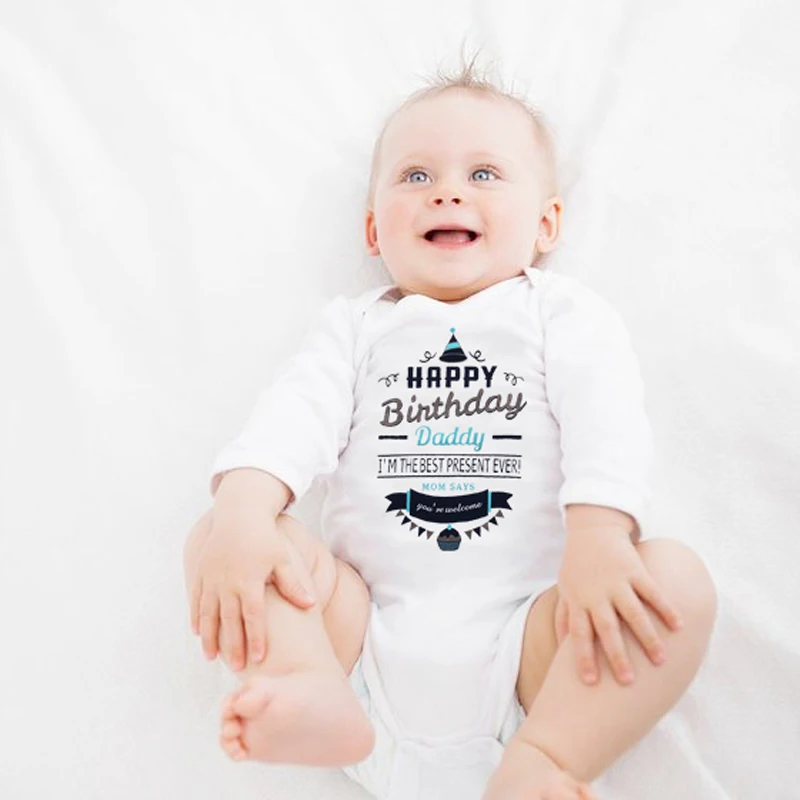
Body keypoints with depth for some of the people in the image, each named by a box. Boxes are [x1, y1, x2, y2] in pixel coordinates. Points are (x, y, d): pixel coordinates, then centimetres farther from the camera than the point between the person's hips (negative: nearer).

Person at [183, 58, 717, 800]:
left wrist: (598, 535, -24)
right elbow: (297, 408, 0)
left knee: (677, 578, -24)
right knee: (214, 536, -14)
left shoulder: (562, 309, 13)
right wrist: (243, 511, -21)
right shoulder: (356, 325, 18)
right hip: (369, 630, 2)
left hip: (521, 639, -1)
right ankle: (317, 690, -34)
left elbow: (606, 415, -4)